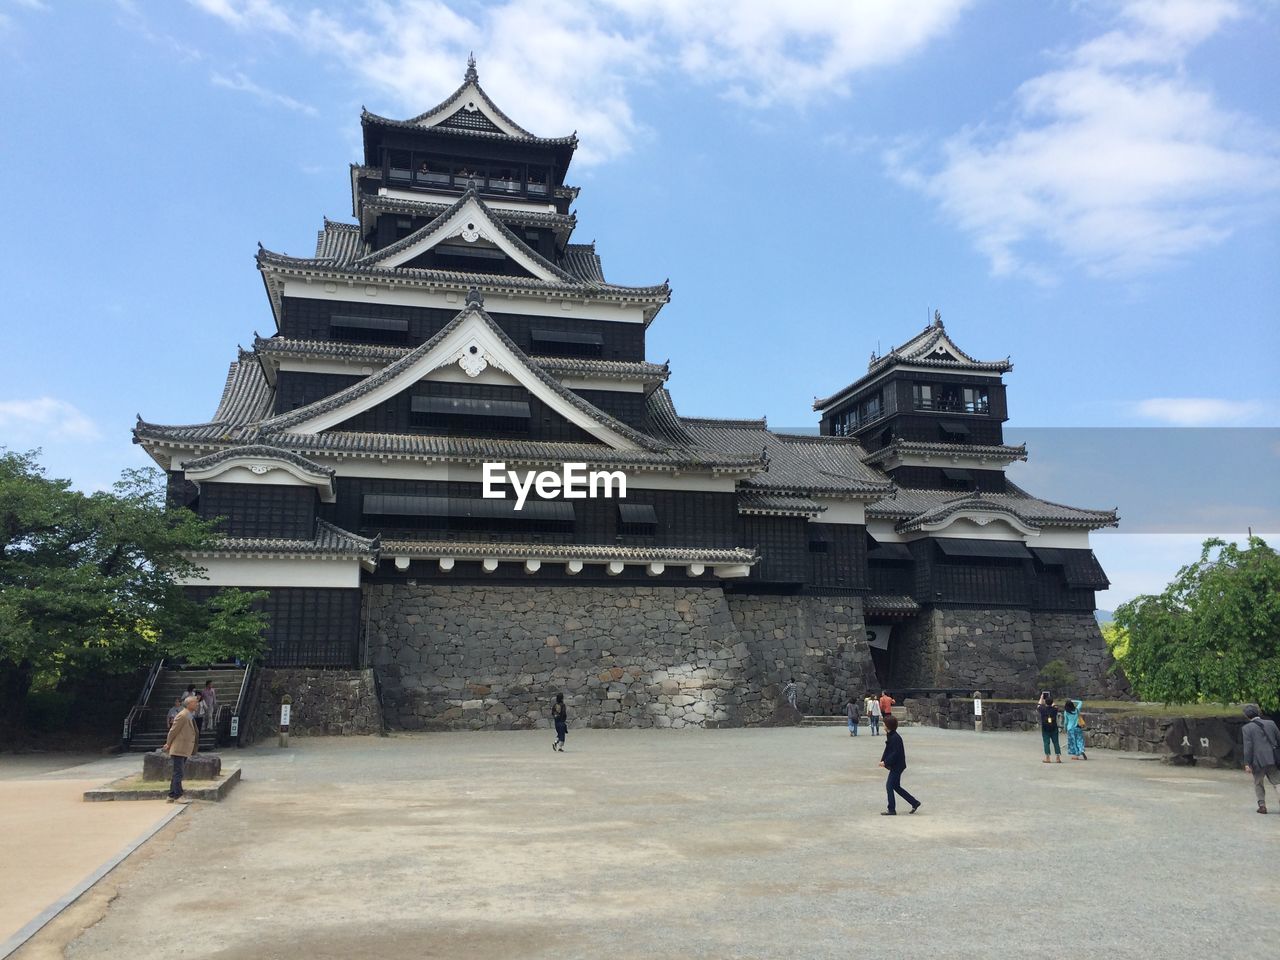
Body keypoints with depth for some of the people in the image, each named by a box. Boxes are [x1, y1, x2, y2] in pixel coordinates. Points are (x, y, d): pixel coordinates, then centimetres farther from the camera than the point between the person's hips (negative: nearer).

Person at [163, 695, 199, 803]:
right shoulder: (182, 716, -17)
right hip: (179, 749, -10)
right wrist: (168, 745, -2)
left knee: (178, 773, 15)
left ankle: (172, 796, 22)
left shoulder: (191, 716, 13)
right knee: (178, 773, -5)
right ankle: (178, 796, -1)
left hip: (184, 750, 10)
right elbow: (173, 731, -13)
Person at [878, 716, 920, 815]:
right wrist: (883, 760, 3)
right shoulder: (890, 736, 9)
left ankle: (891, 810, 3)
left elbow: (895, 753, -25)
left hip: (897, 766, -10)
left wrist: (885, 762, -22)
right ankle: (914, 803, 24)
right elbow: (887, 750, 14)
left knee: (889, 786, -5)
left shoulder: (895, 738, -22)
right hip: (895, 766, 10)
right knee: (896, 786, 16)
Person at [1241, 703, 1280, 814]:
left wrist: (1247, 764, -8)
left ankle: (1262, 805, 11)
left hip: (1258, 761, -3)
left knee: (1258, 784, 15)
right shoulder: (1271, 723, 5)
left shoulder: (1247, 728, -6)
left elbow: (1248, 747, -10)